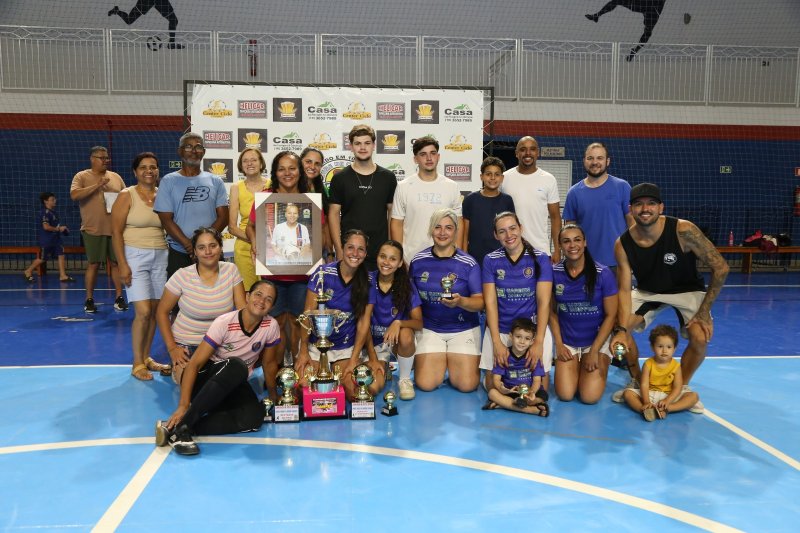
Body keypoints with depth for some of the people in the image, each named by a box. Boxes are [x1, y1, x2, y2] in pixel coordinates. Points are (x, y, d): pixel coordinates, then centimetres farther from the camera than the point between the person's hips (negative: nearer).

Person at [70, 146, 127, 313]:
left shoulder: (116, 177, 12)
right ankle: (89, 299, 12)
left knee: (117, 262, 5)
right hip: (93, 229, -3)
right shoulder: (82, 176, 0)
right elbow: (74, 195, -16)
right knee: (93, 264, 1)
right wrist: (97, 185, -19)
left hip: (115, 229, 3)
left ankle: (119, 297, 13)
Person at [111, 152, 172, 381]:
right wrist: (123, 265, -14)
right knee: (143, 312, -10)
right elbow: (116, 232, -7)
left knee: (155, 311, 7)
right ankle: (137, 363, 4)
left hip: (161, 257, 4)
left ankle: (146, 357, 22)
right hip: (135, 256, -4)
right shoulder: (127, 196, -3)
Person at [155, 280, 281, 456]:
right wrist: (183, 405, -29)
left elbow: (267, 363, 6)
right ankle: (180, 426, -35)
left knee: (255, 416, -30)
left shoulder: (271, 326, -9)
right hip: (206, 376, -3)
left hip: (234, 386, 3)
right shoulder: (224, 323, -18)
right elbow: (194, 363, -20)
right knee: (237, 367, -38)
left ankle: (184, 428, -31)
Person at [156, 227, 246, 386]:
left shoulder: (231, 270, -7)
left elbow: (242, 309, -6)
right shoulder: (182, 276, -14)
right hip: (186, 344, -3)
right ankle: (177, 368, 14)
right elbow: (162, 312, -4)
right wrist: (171, 348, -10)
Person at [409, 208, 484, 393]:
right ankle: (441, 361, 20)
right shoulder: (418, 261, 0)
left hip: (463, 328, -1)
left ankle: (454, 362, 22)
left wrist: (460, 301, -29)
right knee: (425, 384, -13)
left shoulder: (468, 263, -7)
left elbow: (480, 302, -9)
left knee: (467, 385, -13)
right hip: (429, 328, 1)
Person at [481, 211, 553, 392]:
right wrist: (497, 342, -13)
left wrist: (538, 342, -17)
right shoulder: (490, 260, -1)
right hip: (499, 328, 1)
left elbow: (544, 301, -9)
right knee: (493, 386, -1)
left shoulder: (540, 258, -5)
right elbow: (490, 302, -5)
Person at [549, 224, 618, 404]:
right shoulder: (554, 273, -8)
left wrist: (594, 351, -11)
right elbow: (552, 311, 3)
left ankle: (601, 368, 19)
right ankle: (575, 369, 21)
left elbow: (610, 315, -9)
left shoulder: (603, 274, -14)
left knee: (590, 397, -14)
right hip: (566, 342, 2)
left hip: (597, 340, -2)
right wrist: (558, 344, -4)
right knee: (565, 395, -11)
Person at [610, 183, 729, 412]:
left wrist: (704, 312, -23)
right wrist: (621, 330, -33)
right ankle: (637, 381, 8)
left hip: (687, 290, -2)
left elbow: (720, 267, -23)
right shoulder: (622, 244, -21)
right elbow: (624, 289, -19)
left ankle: (682, 386, 5)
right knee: (617, 324, -17)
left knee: (700, 337, -25)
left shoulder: (683, 231, -30)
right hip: (648, 291, 2)